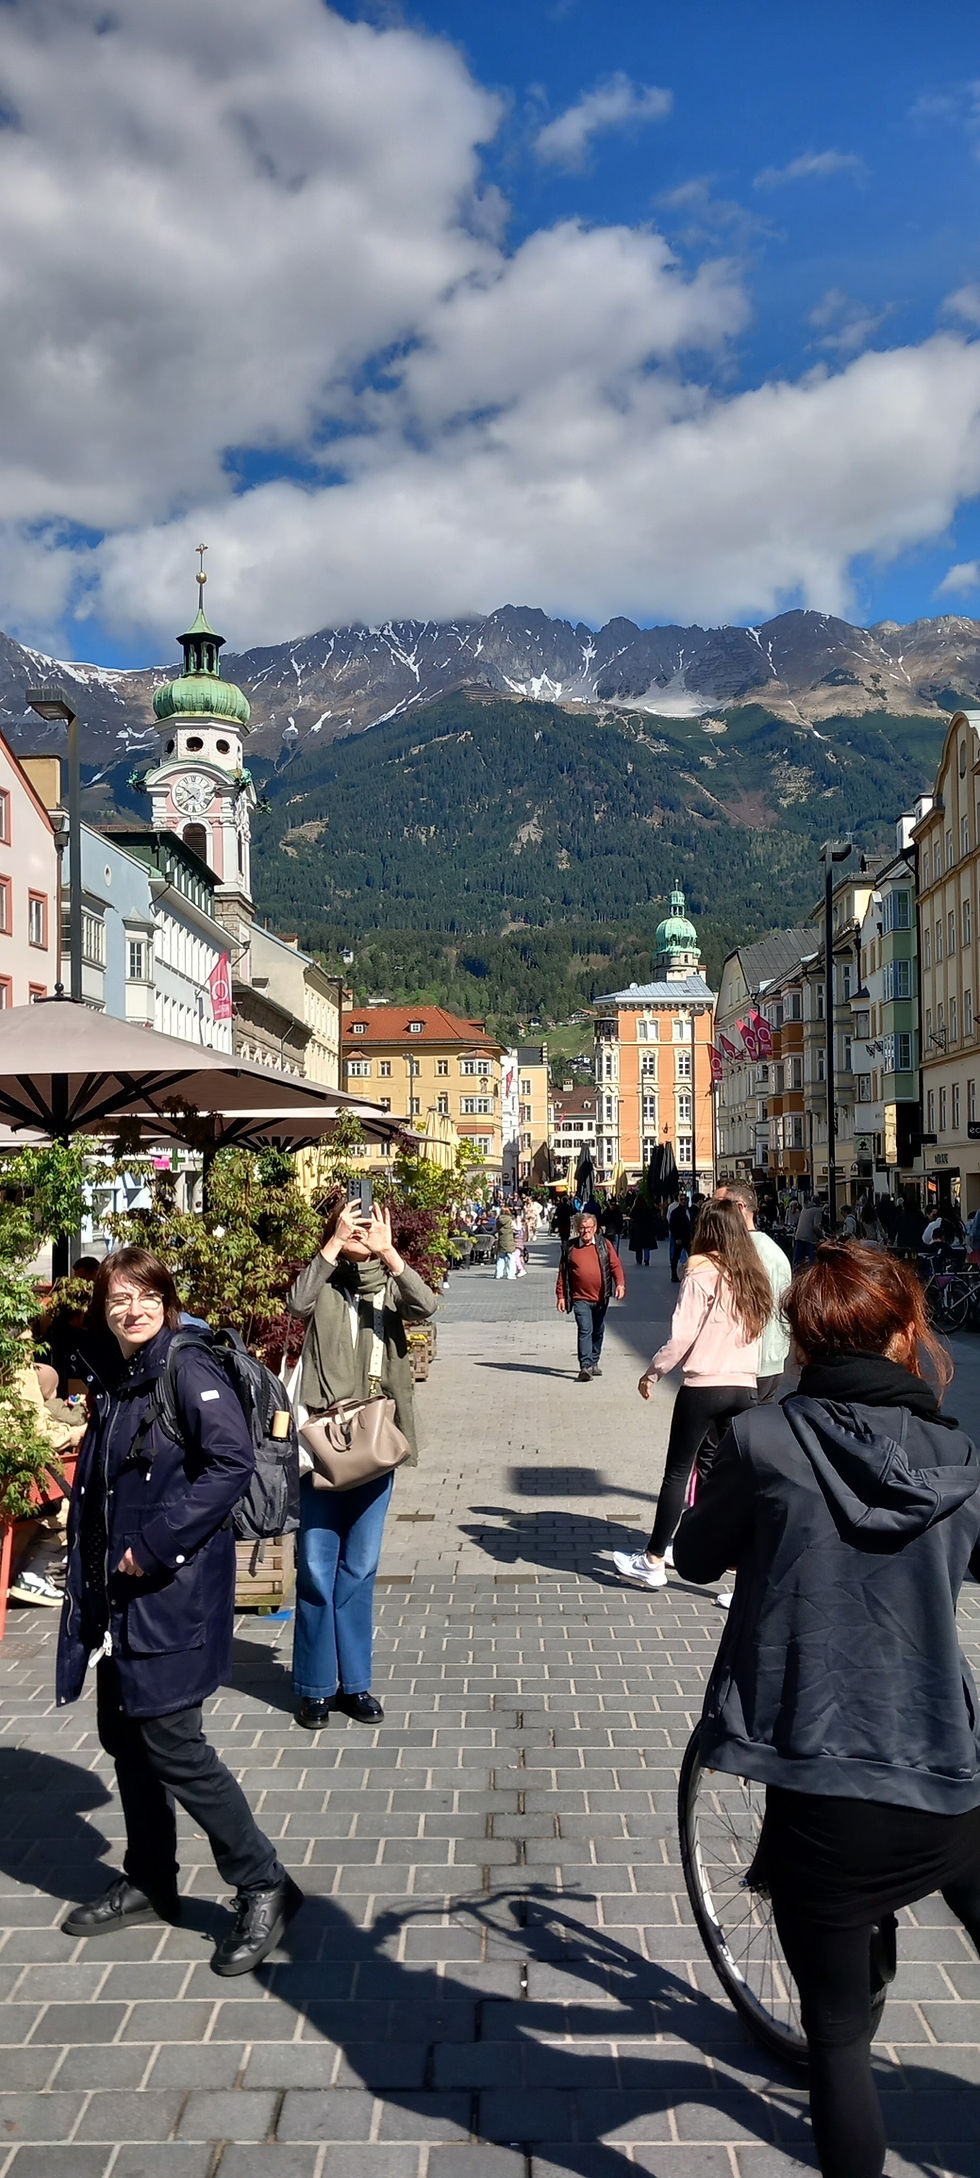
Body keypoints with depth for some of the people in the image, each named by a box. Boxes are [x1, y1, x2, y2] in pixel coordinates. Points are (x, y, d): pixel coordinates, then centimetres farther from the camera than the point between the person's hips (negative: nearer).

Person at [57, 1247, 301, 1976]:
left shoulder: (190, 1373, -14)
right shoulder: (111, 1387, 11)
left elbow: (233, 1461, -25)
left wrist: (155, 1543, -23)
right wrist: (87, 1575, 11)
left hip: (175, 1590, -8)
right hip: (116, 1596, 8)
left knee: (171, 1742, -6)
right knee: (125, 1736, 16)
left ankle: (263, 1886, 9)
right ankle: (149, 1882, 34)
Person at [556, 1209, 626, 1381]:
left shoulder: (604, 1244, 4)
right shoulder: (570, 1248, 2)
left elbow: (615, 1265, -1)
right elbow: (562, 1274, 5)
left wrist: (620, 1283, -17)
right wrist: (561, 1296, 2)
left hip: (601, 1297, 2)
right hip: (580, 1298, -2)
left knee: (598, 1331, 14)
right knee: (585, 1330, -13)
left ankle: (594, 1362, 30)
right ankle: (585, 1367, -14)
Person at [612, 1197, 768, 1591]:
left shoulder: (701, 1273, -8)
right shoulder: (754, 1275, 10)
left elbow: (681, 1335, -11)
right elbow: (757, 1327, 9)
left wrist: (652, 1373, -1)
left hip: (703, 1386, -5)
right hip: (745, 1385, 5)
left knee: (677, 1472, 3)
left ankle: (653, 1562, 10)